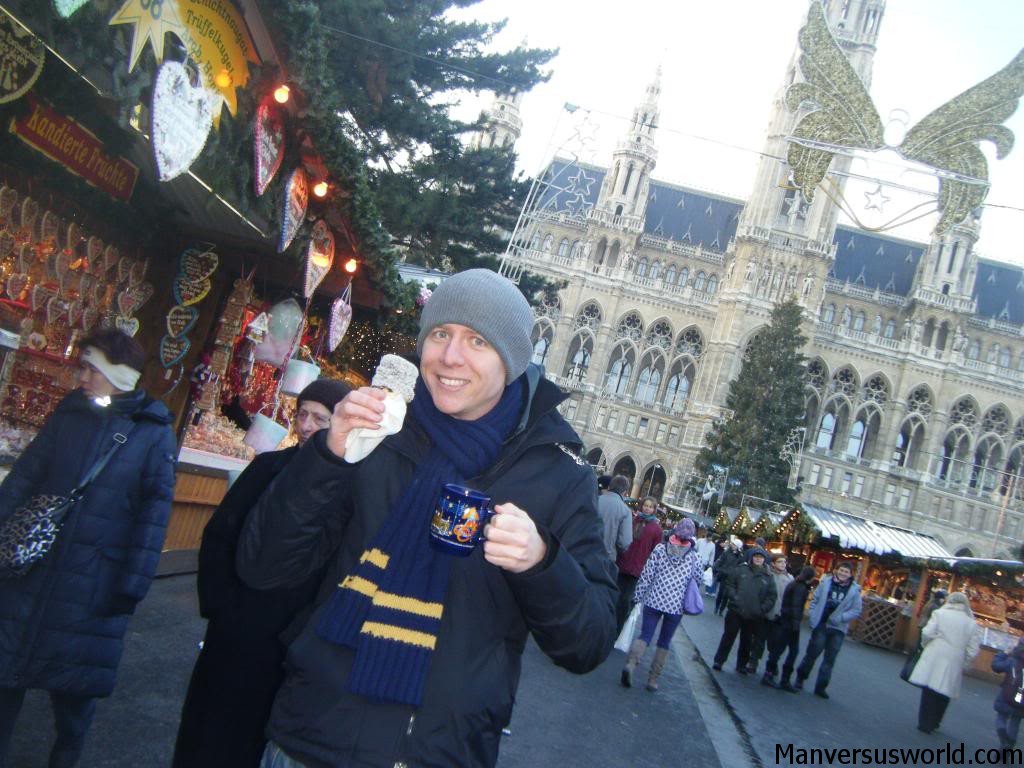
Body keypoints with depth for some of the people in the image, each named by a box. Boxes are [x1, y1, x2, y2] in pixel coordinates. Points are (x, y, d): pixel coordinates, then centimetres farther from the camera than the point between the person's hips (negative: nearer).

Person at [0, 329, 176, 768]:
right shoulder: (69, 412, 4)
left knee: (74, 683, 10)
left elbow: (154, 512, -9)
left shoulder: (154, 432, -7)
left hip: (93, 586, -3)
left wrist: (133, 584, -11)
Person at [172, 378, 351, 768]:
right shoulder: (269, 465, 1)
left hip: (291, 642, -2)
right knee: (208, 725, 15)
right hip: (236, 629, 2)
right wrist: (219, 603, -2)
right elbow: (217, 534, 4)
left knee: (256, 730, 15)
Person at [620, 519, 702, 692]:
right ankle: (653, 679, 14)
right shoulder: (694, 557, -5)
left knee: (645, 635, 4)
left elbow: (646, 575, -3)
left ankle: (631, 663, -21)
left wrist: (639, 597, 6)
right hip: (676, 606, 0)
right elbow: (699, 579, 5)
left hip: (654, 601, 0)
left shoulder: (660, 549, -4)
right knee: (664, 642, 13)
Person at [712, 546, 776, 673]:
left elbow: (771, 596, 2)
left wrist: (762, 609, -9)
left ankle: (742, 664, 27)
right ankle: (718, 661, 16)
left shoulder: (768, 577, 3)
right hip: (735, 611, -2)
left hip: (754, 616, 2)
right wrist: (735, 598, -13)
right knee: (728, 636, 6)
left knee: (746, 641, 14)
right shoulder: (740, 569, -1)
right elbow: (729, 585, 0)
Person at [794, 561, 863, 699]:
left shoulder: (854, 590, -3)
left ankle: (820, 687, 17)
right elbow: (815, 600, 4)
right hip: (821, 625, -1)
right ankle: (800, 679, 22)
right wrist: (812, 616, -5)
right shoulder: (826, 583, -1)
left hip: (838, 628, 1)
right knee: (812, 653, 5)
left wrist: (840, 618, -16)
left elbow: (856, 611, -4)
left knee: (830, 659, 7)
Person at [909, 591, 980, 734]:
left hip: (934, 659, -2)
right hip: (954, 664, 2)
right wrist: (963, 664, 14)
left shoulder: (940, 613, -2)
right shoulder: (971, 623, 5)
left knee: (929, 692, 5)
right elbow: (973, 650, 2)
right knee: (943, 694, 14)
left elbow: (927, 633, -9)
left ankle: (925, 723, 7)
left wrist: (926, 645, 10)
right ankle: (934, 722, 21)